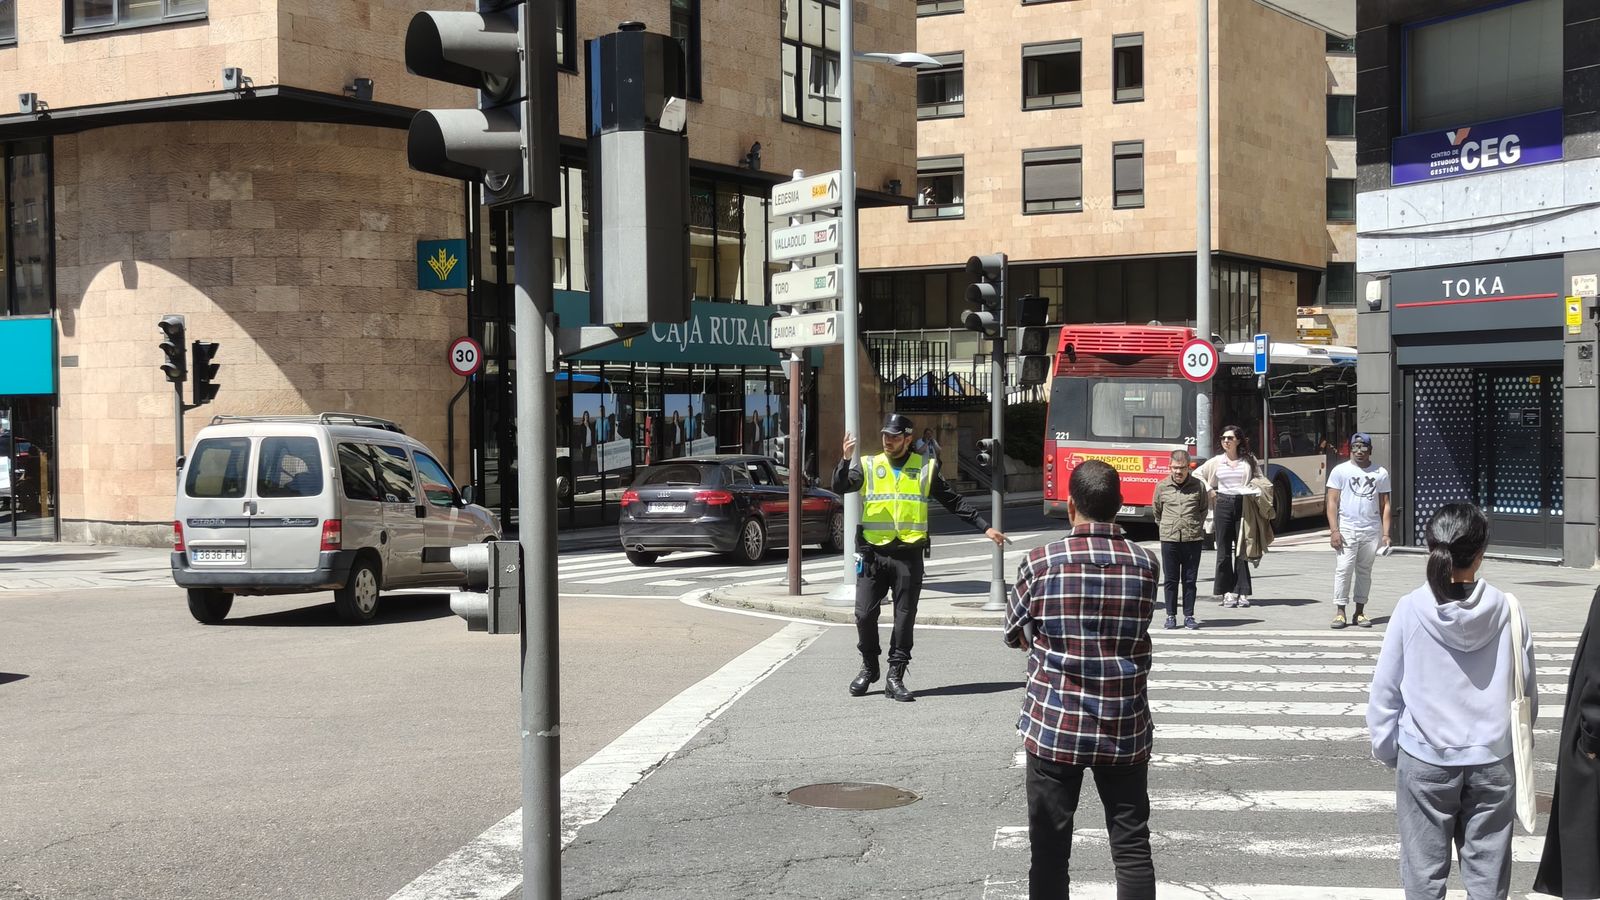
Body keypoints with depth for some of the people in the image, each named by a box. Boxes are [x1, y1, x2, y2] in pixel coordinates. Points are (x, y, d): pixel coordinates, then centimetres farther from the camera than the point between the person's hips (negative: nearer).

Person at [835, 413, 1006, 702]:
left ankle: (895, 678, 10)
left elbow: (954, 502, 11)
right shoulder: (867, 466, 5)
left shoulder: (924, 469, 7)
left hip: (908, 554, 0)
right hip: (873, 553, 0)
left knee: (905, 618, 2)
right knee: (864, 614, 0)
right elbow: (840, 488, -9)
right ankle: (869, 668, 21)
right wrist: (846, 460, -26)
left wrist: (984, 527, 8)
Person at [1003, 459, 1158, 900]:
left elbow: (1014, 635, 3)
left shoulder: (1041, 562, -9)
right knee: (1131, 846, 9)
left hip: (1054, 727, -2)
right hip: (1125, 730, 2)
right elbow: (1134, 633, 10)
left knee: (1050, 848, 7)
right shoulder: (1145, 564, -2)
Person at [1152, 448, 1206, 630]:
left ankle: (1189, 616, 12)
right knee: (1170, 580, 5)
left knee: (1190, 580, 5)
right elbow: (1156, 510, 16)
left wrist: (1196, 526, 11)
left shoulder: (1198, 486, 1)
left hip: (1193, 539, 0)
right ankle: (1171, 615, 12)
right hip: (1169, 539, 0)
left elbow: (1203, 510, 16)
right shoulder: (1162, 487, 2)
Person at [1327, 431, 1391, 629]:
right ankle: (1339, 611, -3)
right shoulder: (1340, 471, 2)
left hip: (1372, 531, 2)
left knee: (1365, 571, 6)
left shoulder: (1380, 473, 9)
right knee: (1344, 569, -7)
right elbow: (1332, 502, -1)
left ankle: (1360, 612, 11)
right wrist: (1334, 530, -10)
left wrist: (1385, 533, 1)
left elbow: (1384, 505, 9)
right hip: (1347, 529, -2)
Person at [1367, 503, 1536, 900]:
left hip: (1424, 760, -1)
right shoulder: (1507, 610, -9)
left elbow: (1385, 689, -5)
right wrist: (1516, 739, 18)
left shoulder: (1410, 609, -12)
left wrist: (1385, 748, 9)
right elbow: (1527, 691, 1)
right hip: (1493, 760, 1)